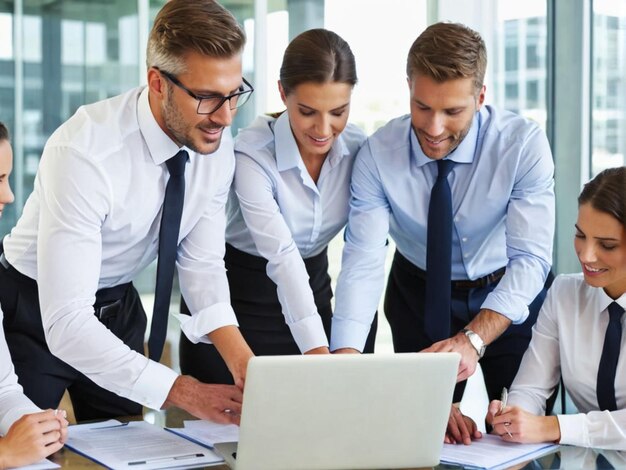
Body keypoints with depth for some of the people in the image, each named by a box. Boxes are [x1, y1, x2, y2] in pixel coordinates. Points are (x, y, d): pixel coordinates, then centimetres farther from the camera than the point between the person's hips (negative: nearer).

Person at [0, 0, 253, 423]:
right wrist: (182, 392, -44)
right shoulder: (83, 153, -34)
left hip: (119, 308, 5)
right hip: (37, 316, -5)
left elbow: (202, 263, -10)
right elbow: (65, 324, -37)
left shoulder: (216, 144, -15)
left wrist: (241, 358, -27)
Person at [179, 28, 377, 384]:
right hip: (240, 298, -4)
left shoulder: (358, 150, -13)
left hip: (313, 288, 4)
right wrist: (318, 353, -47)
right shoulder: (252, 155, -27)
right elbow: (282, 257, -37)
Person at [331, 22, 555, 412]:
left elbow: (530, 259, -29)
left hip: (510, 296, -1)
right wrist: (345, 356, -44)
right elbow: (363, 260, -28)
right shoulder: (377, 155, -22)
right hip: (419, 293, 1)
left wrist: (471, 340, -44)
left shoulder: (525, 144, -25)